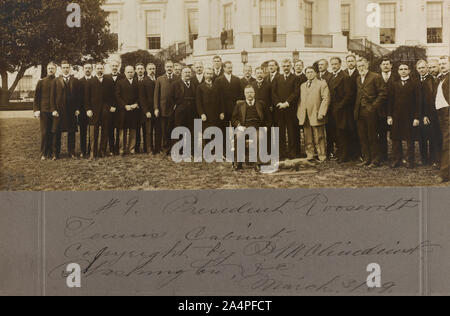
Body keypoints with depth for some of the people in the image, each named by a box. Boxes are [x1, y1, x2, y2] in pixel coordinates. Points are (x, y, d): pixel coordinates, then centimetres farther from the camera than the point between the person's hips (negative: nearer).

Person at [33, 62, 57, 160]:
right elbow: (37, 97, 7)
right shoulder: (41, 82, 8)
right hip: (44, 111, 0)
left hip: (55, 111, 0)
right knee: (44, 133, -1)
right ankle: (43, 153, 5)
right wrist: (36, 110, -2)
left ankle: (51, 153, 8)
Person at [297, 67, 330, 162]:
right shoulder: (302, 85, 20)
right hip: (305, 117, 5)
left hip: (316, 116, -5)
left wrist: (321, 113, -15)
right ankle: (309, 155, 13)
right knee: (308, 138, 7)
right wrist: (299, 113, 8)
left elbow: (326, 99, -6)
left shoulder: (322, 84, 2)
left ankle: (322, 156, 3)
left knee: (319, 138, -3)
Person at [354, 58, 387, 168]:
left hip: (370, 112, -7)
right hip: (360, 112, 7)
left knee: (372, 137, -2)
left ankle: (375, 160, 5)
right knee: (363, 137, 9)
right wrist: (356, 109, 9)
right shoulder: (358, 79, 17)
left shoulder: (376, 77, -6)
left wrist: (373, 106, -13)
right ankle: (366, 159, 17)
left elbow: (383, 93, -10)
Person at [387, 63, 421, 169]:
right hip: (396, 117, 3)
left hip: (410, 117, -3)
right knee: (396, 139, 4)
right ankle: (397, 160, 14)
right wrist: (389, 116, 1)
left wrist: (417, 117, -9)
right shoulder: (395, 85, 11)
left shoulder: (414, 84, 1)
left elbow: (418, 102, -3)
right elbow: (391, 101, 9)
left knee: (410, 140, 2)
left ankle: (410, 161, 10)